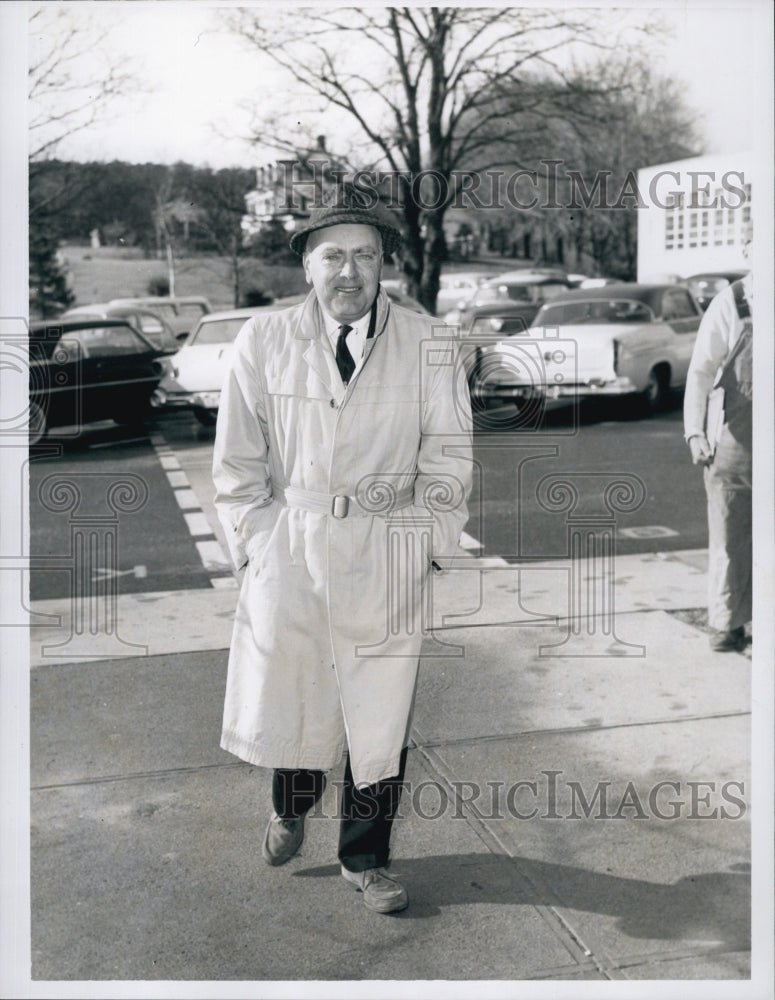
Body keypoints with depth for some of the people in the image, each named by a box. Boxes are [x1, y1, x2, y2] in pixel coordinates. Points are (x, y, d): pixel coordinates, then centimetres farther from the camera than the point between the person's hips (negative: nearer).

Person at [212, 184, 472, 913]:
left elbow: (447, 456, 4)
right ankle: (290, 810, 46)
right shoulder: (264, 340, -1)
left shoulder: (425, 346, -2)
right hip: (289, 551, 1)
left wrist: (428, 544, -1)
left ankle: (365, 859, 27)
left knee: (381, 714, 5)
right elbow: (238, 458, 5)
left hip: (386, 558, 0)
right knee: (285, 694, 13)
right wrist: (254, 540, 0)